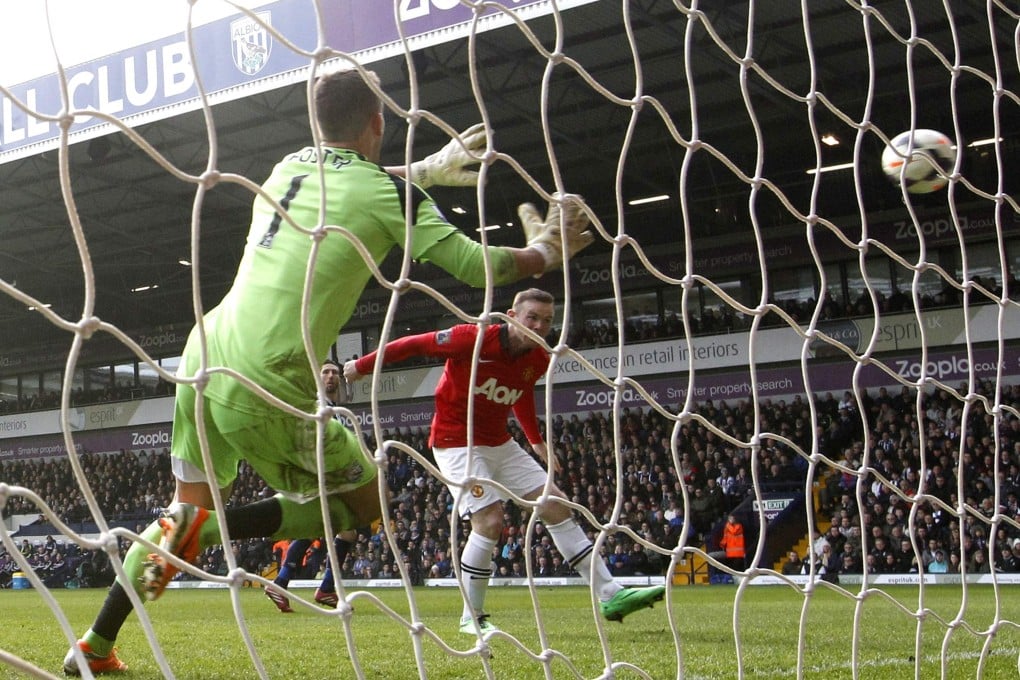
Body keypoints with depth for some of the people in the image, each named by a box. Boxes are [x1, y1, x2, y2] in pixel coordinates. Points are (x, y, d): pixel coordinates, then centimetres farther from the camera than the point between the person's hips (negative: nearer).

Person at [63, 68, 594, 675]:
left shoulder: (290, 166, 14)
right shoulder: (388, 192, -6)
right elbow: (478, 265, -4)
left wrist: (429, 169, 43)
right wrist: (546, 252, 15)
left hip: (204, 358, 7)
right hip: (268, 392, -7)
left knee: (190, 505, 24)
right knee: (366, 503, 12)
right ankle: (204, 530, -4)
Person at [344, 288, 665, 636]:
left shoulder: (538, 360, -2)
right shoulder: (474, 339, -22)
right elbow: (415, 344, -13)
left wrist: (538, 442, 21)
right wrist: (362, 366, -3)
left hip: (500, 444, 7)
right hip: (457, 443, -7)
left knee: (556, 505, 2)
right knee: (490, 520, -20)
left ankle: (610, 595, 6)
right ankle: (472, 617, -3)